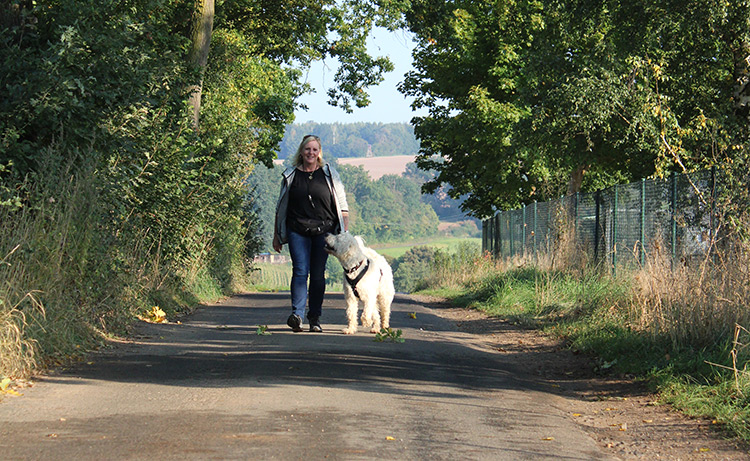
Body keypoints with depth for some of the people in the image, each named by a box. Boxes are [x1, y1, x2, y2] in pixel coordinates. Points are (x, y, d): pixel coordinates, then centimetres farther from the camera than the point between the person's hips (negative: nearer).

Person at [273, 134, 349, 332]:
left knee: (318, 274, 1)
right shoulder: (290, 175, 10)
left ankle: (314, 318, 7)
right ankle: (297, 314, -20)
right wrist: (276, 235, 15)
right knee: (300, 270, -13)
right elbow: (280, 208, 17)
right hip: (297, 231, 0)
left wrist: (345, 234, 1)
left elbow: (342, 206, 8)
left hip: (323, 232, 0)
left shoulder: (330, 174, 7)